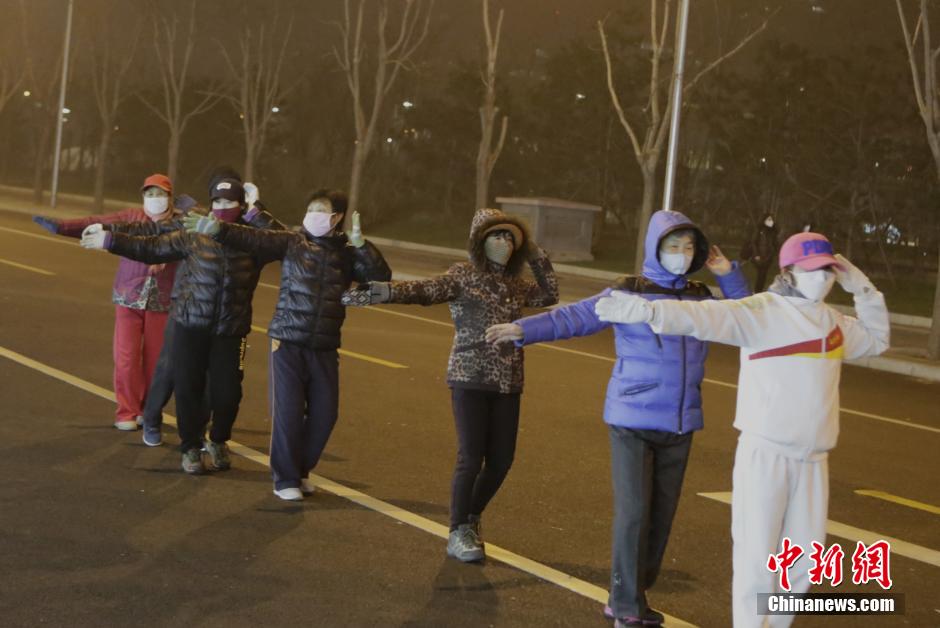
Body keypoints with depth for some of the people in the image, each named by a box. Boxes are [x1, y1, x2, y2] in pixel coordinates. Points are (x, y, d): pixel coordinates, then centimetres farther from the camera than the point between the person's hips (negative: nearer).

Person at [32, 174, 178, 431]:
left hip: (162, 302, 0)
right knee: (126, 356, -1)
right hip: (129, 297, 0)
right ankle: (127, 412, 11)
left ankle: (148, 410, 21)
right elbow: (95, 223, -8)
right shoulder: (131, 217, -1)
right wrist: (60, 226, -19)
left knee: (154, 358, 5)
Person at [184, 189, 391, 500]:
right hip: (288, 341, -3)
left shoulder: (348, 253, 7)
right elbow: (253, 239, -10)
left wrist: (361, 244, -8)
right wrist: (216, 228, -22)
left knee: (325, 413, 6)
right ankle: (286, 479, 11)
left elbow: (382, 277, 1)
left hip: (325, 347, 3)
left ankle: (300, 469, 28)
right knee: (288, 411, -3)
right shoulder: (291, 241, 0)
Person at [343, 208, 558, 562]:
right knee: (471, 457, -10)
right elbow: (425, 291, -18)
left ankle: (471, 518, 29)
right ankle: (459, 534, 5)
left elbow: (549, 296, 26)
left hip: (508, 383, 6)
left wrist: (536, 255, 18)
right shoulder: (464, 275, -4)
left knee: (501, 460, 6)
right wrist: (384, 292, -35)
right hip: (470, 377, -6)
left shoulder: (516, 285, 13)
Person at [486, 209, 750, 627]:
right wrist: (523, 329, -27)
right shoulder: (628, 293, -5)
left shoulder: (700, 299, 9)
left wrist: (729, 275, 5)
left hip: (680, 425, 5)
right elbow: (574, 317, -13)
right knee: (633, 513, -7)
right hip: (632, 421, -5)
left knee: (662, 515, 7)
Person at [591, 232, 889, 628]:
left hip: (812, 460, 7)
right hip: (764, 453, -7)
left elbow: (877, 339, 31)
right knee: (756, 557, -4)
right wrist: (646, 310, -39)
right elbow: (705, 316, -23)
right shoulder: (761, 311, -9)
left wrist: (864, 290, 16)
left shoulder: (834, 323, 13)